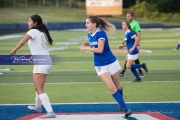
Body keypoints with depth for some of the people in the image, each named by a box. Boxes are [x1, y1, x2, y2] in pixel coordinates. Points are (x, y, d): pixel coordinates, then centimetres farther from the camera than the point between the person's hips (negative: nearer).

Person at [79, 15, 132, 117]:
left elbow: (100, 50, -26)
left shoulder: (101, 33, -19)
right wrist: (87, 43, 0)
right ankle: (126, 108, -1)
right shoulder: (90, 35, 1)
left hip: (111, 63, -5)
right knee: (111, 88, -8)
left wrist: (85, 48, -20)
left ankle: (121, 101, 40)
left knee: (118, 87, 11)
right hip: (100, 66, 5)